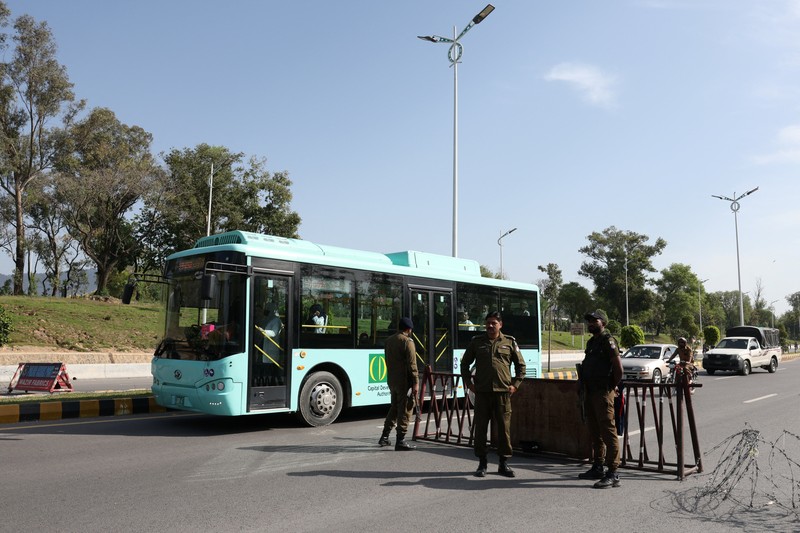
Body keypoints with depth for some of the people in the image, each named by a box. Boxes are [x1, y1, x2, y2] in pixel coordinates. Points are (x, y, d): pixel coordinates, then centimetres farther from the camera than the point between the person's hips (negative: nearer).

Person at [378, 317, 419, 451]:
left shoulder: (389, 341, 12)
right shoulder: (407, 341, -12)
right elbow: (412, 364, -17)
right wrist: (416, 382, -15)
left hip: (391, 380, 8)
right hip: (404, 381, -8)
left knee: (394, 408, 20)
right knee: (405, 410, -1)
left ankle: (384, 437, 23)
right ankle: (400, 441, 0)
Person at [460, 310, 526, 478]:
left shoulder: (509, 342, 6)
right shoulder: (476, 342, 7)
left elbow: (521, 365, 13)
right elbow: (465, 363, 15)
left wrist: (515, 384, 4)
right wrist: (468, 382, 5)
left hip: (503, 391, 0)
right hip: (482, 392, 1)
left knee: (504, 428, 3)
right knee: (480, 427, 3)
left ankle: (504, 463, 16)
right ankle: (482, 463, 15)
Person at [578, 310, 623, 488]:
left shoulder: (607, 341, -10)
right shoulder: (591, 342, 17)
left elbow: (618, 367, -15)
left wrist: (613, 386, -5)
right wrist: (585, 389, 16)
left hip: (603, 393, -9)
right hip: (590, 392, 9)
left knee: (608, 432, -9)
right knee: (595, 432, 15)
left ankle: (613, 475, -7)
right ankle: (597, 468, 25)